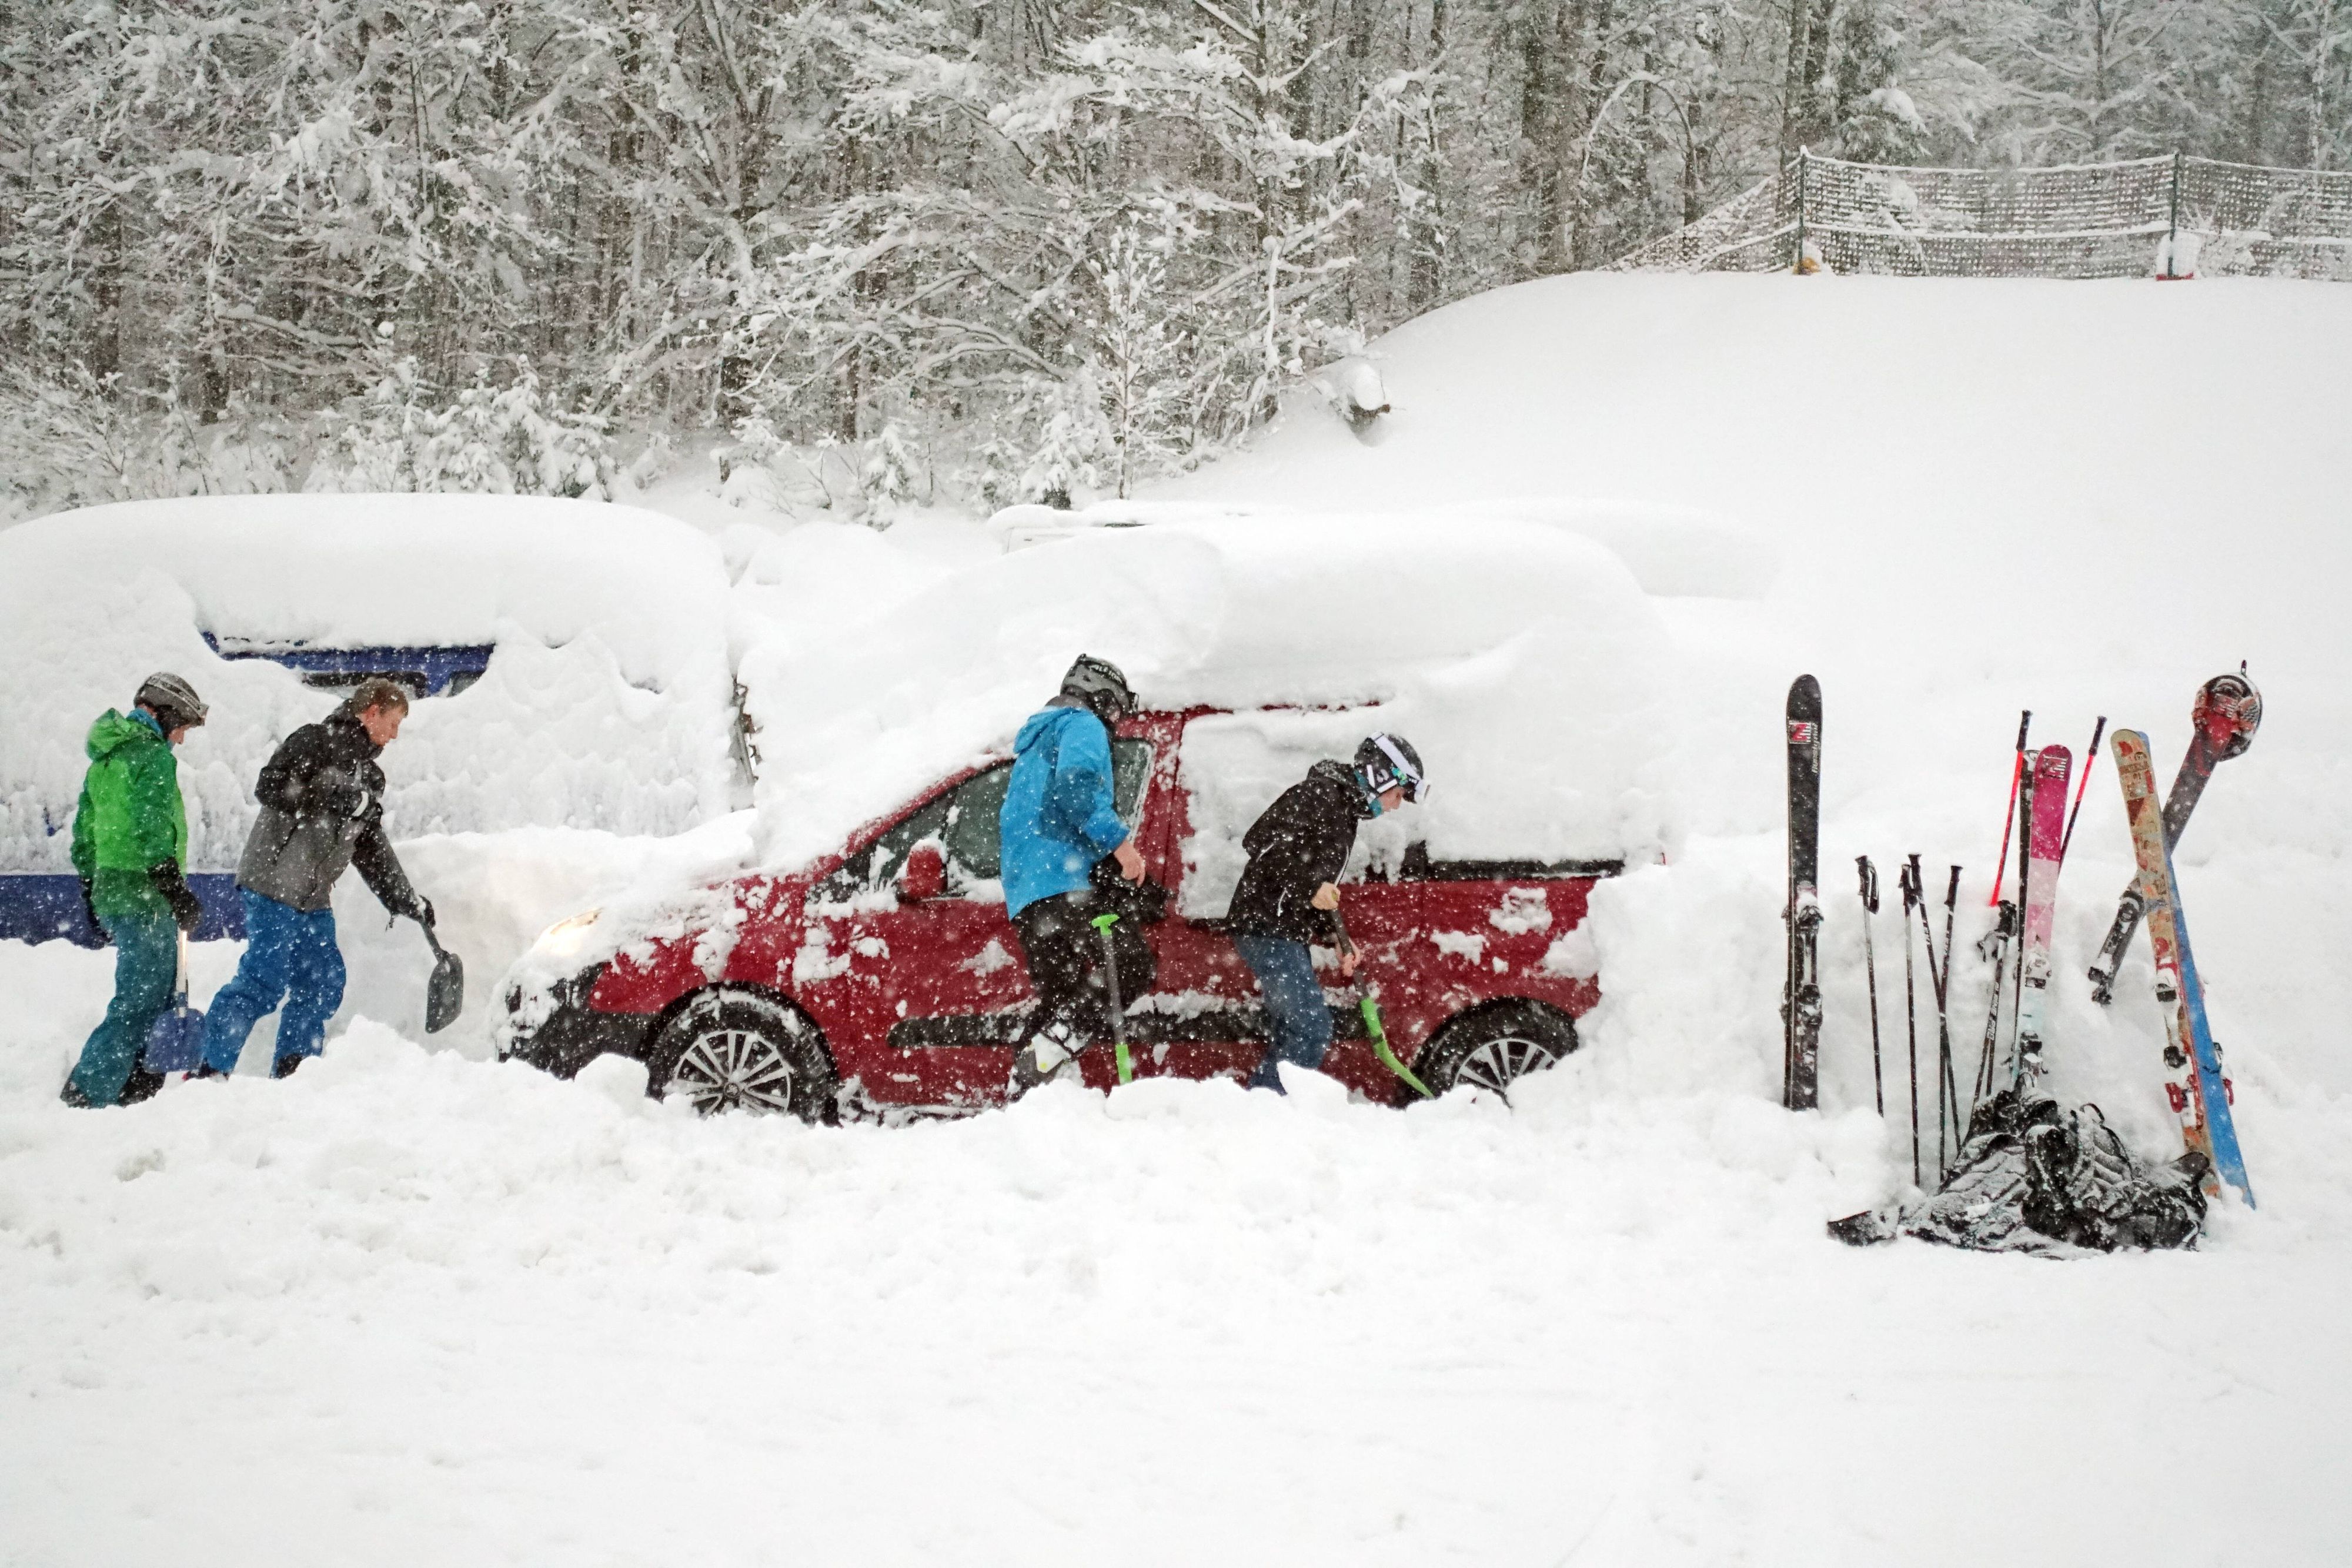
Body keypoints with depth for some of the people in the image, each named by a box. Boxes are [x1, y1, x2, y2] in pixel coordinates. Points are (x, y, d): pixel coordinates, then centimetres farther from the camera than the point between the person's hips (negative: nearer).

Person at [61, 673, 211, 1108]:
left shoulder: (104, 758, 17)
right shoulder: (153, 755, -12)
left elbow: (84, 833, 22)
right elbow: (153, 833, -20)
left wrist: (91, 893, 27)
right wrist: (179, 892, -18)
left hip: (109, 892, 10)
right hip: (145, 897, -9)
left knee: (161, 991, 18)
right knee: (140, 1001, -7)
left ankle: (135, 1086, 20)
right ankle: (87, 1093, -9)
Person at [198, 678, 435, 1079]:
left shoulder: (369, 775, 22)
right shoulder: (316, 741, -4)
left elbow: (371, 849, 26)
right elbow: (270, 787, -16)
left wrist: (407, 902, 23)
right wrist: (337, 800, -19)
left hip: (314, 896, 9)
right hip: (274, 884, -9)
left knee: (325, 984, 8)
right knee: (264, 982, -13)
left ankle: (290, 1075, 15)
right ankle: (212, 1069, -8)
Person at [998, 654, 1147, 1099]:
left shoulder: (1038, 737, 34)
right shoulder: (1083, 725, 3)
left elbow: (1008, 824, 38)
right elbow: (1076, 784, -18)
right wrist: (1119, 841, -18)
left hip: (1024, 893, 10)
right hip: (1061, 885, -10)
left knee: (1060, 1003, 9)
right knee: (1088, 1000, -18)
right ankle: (1025, 1096, -31)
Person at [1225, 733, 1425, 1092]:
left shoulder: (1346, 811, 21)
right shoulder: (1320, 793, -10)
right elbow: (1259, 842, -21)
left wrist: (1335, 938, 16)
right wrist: (1310, 887, -24)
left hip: (1286, 934, 11)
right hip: (1265, 925, -11)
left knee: (1290, 1036, 12)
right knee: (1313, 1029, -14)